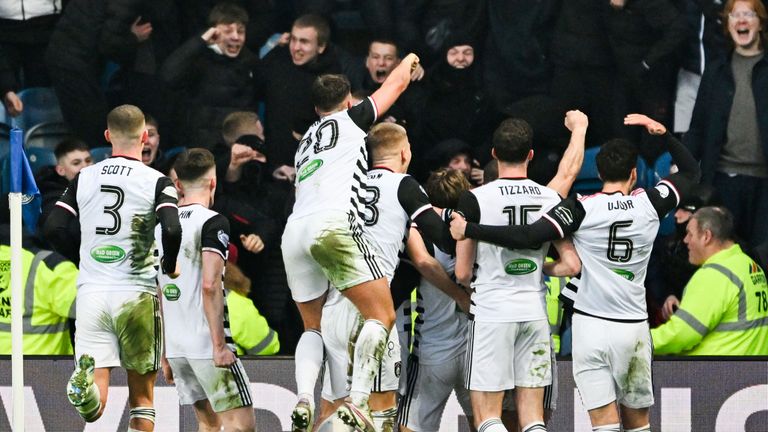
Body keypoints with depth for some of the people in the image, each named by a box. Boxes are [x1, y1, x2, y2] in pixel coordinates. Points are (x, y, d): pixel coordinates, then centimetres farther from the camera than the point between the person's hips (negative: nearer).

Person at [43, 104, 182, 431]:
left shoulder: (84, 178, 8)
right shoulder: (156, 182, -3)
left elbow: (53, 229, 3)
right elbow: (172, 230, -17)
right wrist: (170, 266, 3)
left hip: (91, 292, 2)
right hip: (136, 294, -2)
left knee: (95, 406, -5)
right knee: (141, 397, 11)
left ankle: (85, 380, -37)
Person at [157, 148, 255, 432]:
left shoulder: (160, 227, 14)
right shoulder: (212, 222, -8)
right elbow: (210, 285, -19)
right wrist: (219, 345, -18)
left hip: (175, 345, 7)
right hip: (206, 344, -7)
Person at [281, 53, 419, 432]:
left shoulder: (306, 141, 31)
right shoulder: (351, 119, 17)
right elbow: (395, 84, 32)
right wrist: (409, 60, 52)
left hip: (294, 231, 6)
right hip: (334, 224, -6)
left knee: (312, 327, 18)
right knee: (382, 315, -1)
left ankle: (303, 400, -7)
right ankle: (357, 401, -18)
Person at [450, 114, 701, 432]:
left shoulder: (582, 209, -8)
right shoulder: (649, 204, 0)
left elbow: (528, 237, -18)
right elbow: (690, 171, 17)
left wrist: (469, 230, -11)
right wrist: (663, 132, 21)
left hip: (591, 323, -3)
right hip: (634, 328, 3)